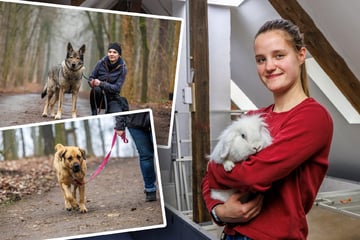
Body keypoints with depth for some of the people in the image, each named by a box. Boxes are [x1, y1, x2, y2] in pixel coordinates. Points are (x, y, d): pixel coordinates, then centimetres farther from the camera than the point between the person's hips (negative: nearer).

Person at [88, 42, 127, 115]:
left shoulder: (122, 68, -9)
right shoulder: (101, 62, -5)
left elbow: (117, 87, -15)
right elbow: (91, 78, 3)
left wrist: (101, 84, -26)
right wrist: (93, 83, -20)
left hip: (112, 98, -1)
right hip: (100, 95, 1)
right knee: (96, 89, -34)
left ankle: (108, 112, 12)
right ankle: (94, 113, -13)